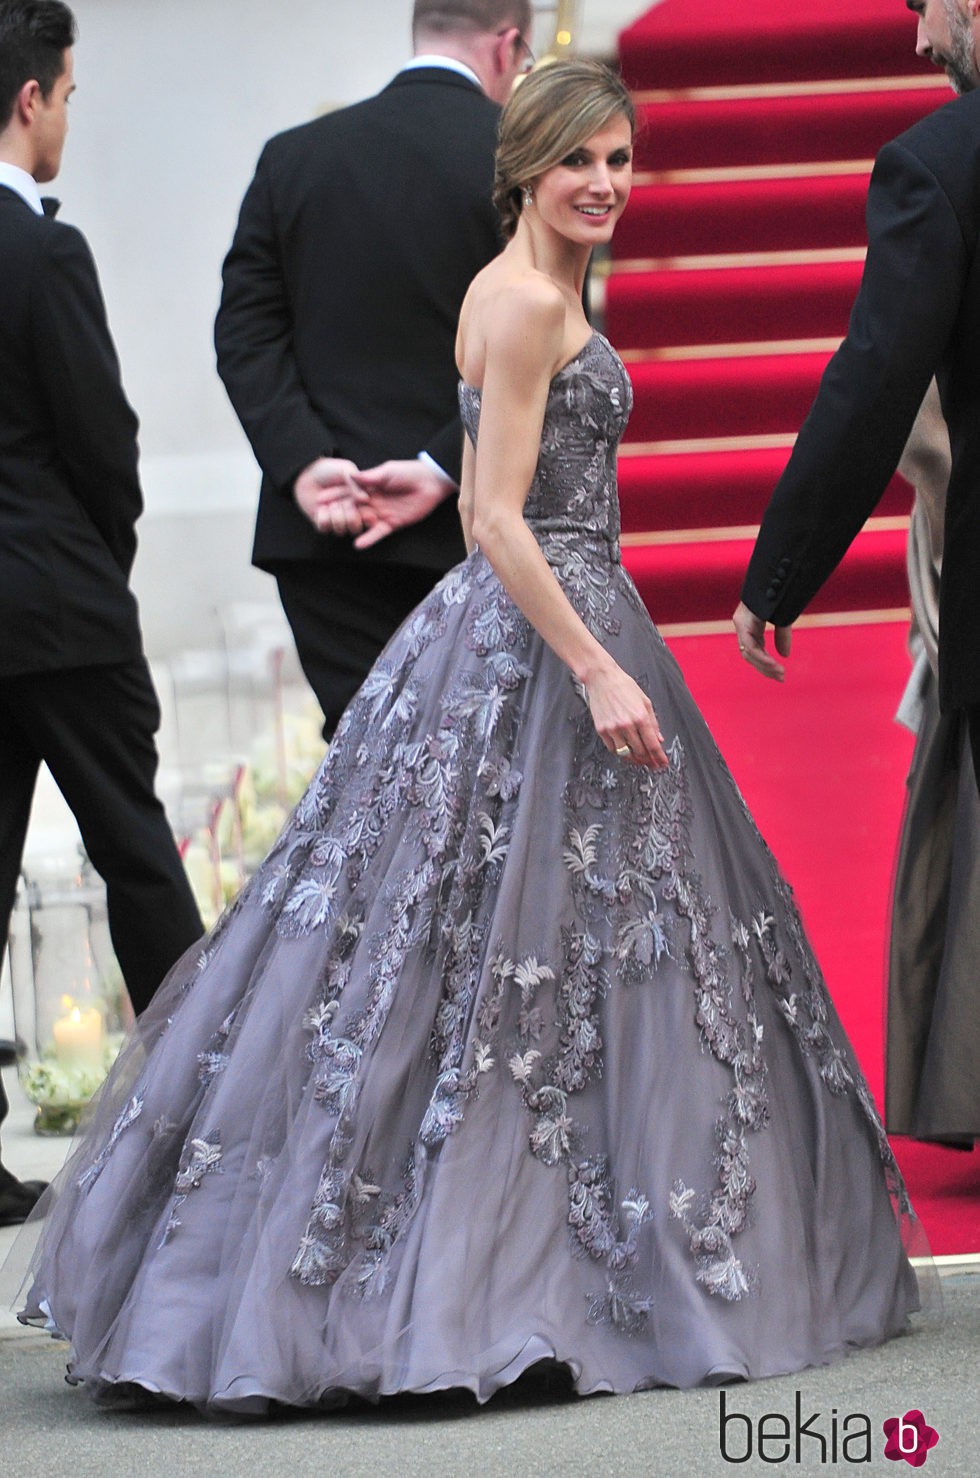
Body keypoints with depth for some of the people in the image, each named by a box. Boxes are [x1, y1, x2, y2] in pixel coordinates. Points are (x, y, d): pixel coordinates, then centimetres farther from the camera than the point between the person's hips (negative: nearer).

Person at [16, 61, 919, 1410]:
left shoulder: (519, 295, 14)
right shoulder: (530, 302, -15)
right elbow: (499, 522, -20)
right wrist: (598, 672, -22)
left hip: (511, 633, 10)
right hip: (541, 644, -10)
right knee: (526, 940, -5)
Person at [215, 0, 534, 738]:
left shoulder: (294, 157, 6)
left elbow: (245, 330, 0)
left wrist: (302, 461, -9)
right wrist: (444, 470, -12)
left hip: (322, 530, 2)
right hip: (473, 528, -2)